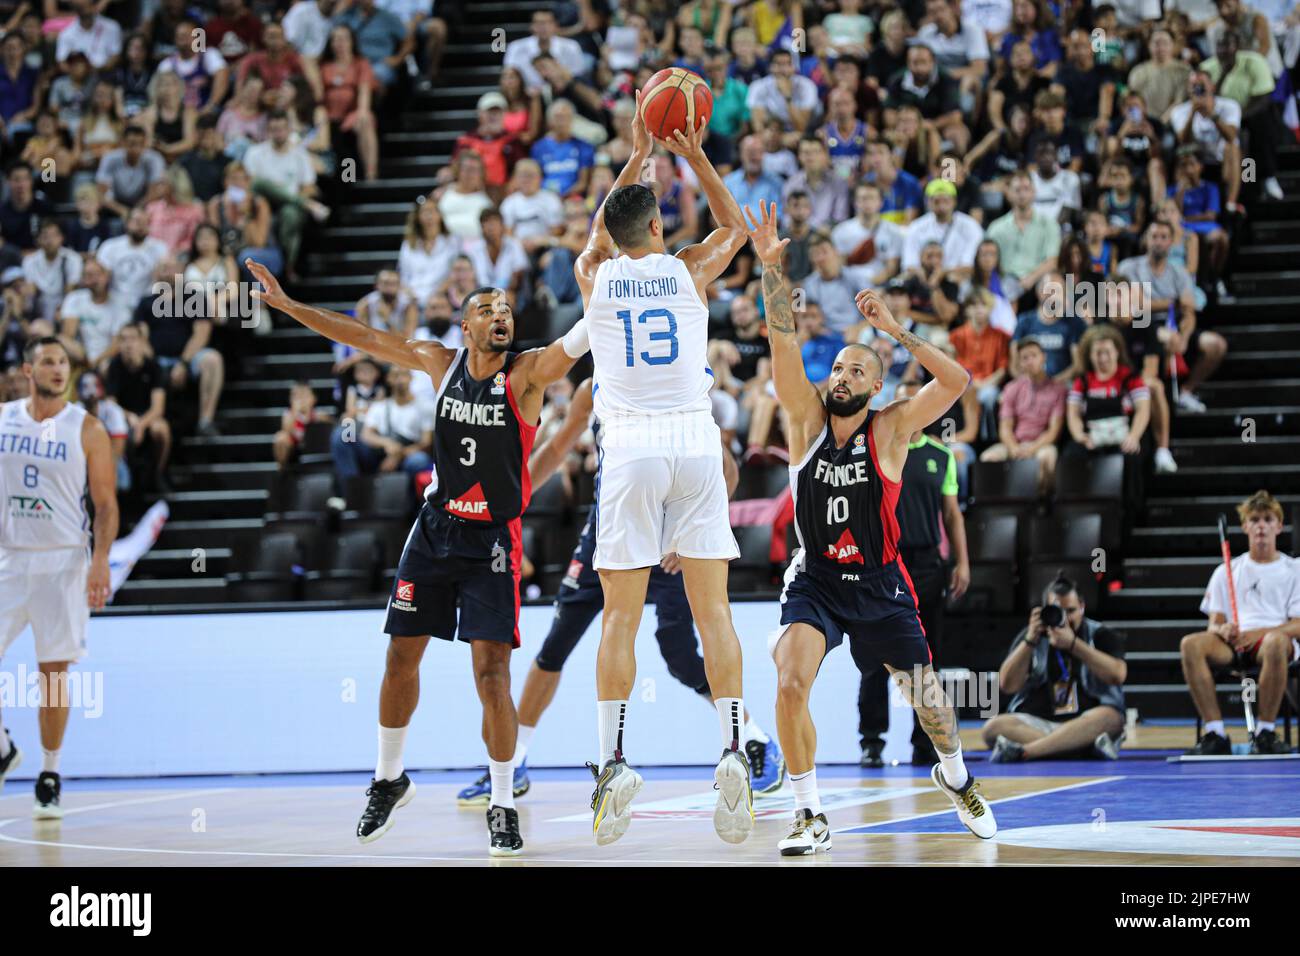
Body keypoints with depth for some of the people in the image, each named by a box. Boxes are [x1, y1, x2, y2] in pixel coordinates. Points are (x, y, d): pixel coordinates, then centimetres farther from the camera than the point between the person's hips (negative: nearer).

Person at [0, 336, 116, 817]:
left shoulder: (86, 429, -1)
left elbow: (106, 503, -2)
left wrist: (100, 560, -14)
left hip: (62, 561, -2)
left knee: (54, 668, 0)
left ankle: (50, 776, 11)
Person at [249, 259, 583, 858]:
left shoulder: (529, 372, -10)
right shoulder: (441, 364, 2)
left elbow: (585, 333, -24)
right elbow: (362, 337, 7)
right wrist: (287, 305, 7)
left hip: (492, 539, -4)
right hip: (435, 527, 4)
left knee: (491, 673, -10)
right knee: (401, 657, 8)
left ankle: (503, 807, 0)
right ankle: (388, 780, 28)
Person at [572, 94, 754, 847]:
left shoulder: (595, 275, 7)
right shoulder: (689, 271, 5)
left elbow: (600, 233, 32)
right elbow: (736, 225, 27)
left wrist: (638, 158, 37)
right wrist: (694, 155, 26)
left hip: (630, 451, 0)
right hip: (695, 445, 0)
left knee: (621, 613, 0)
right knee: (712, 606, 0)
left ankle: (614, 762, -7)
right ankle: (734, 750, -11)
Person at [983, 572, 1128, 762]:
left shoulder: (1101, 635, 7)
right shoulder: (1031, 636, 11)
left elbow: (1117, 675, -13)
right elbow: (1007, 685, -1)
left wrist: (1073, 644, -20)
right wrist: (1030, 640, -11)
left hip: (1084, 723, -1)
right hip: (1035, 723, 1)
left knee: (1109, 718, -34)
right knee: (994, 727, -28)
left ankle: (1021, 751, -41)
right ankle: (1088, 746, -37)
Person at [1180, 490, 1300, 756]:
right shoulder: (1226, 572, 21)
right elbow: (1214, 624, 14)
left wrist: (1259, 633, -16)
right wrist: (1222, 630, -12)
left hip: (1275, 640, -3)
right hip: (1232, 644, 3)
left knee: (1275, 642, -41)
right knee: (1191, 644, -30)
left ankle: (1264, 732, -30)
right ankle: (1215, 733, -32)